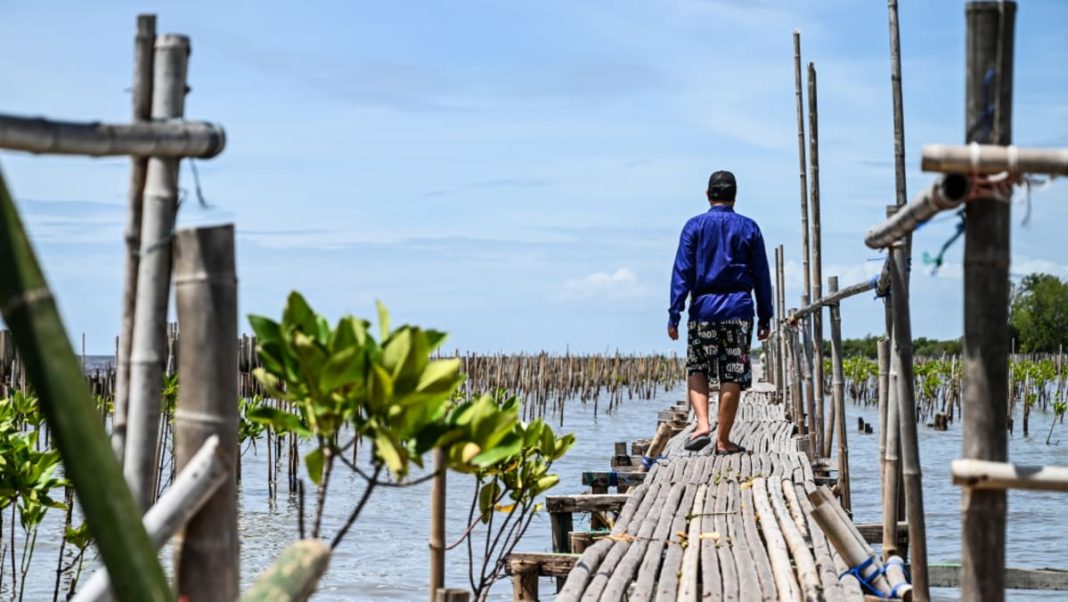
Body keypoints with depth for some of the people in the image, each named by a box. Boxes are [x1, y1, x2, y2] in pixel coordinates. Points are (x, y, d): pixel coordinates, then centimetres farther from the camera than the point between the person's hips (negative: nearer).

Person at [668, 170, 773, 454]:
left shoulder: (695, 226, 2)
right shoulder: (749, 228, 6)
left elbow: (682, 273, -3)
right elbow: (762, 277, 8)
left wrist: (674, 315, -2)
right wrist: (764, 318, 12)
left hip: (703, 308, 0)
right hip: (738, 310, 0)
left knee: (697, 370, 12)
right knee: (733, 377, 3)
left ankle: (702, 424, -8)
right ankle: (723, 440, 4)